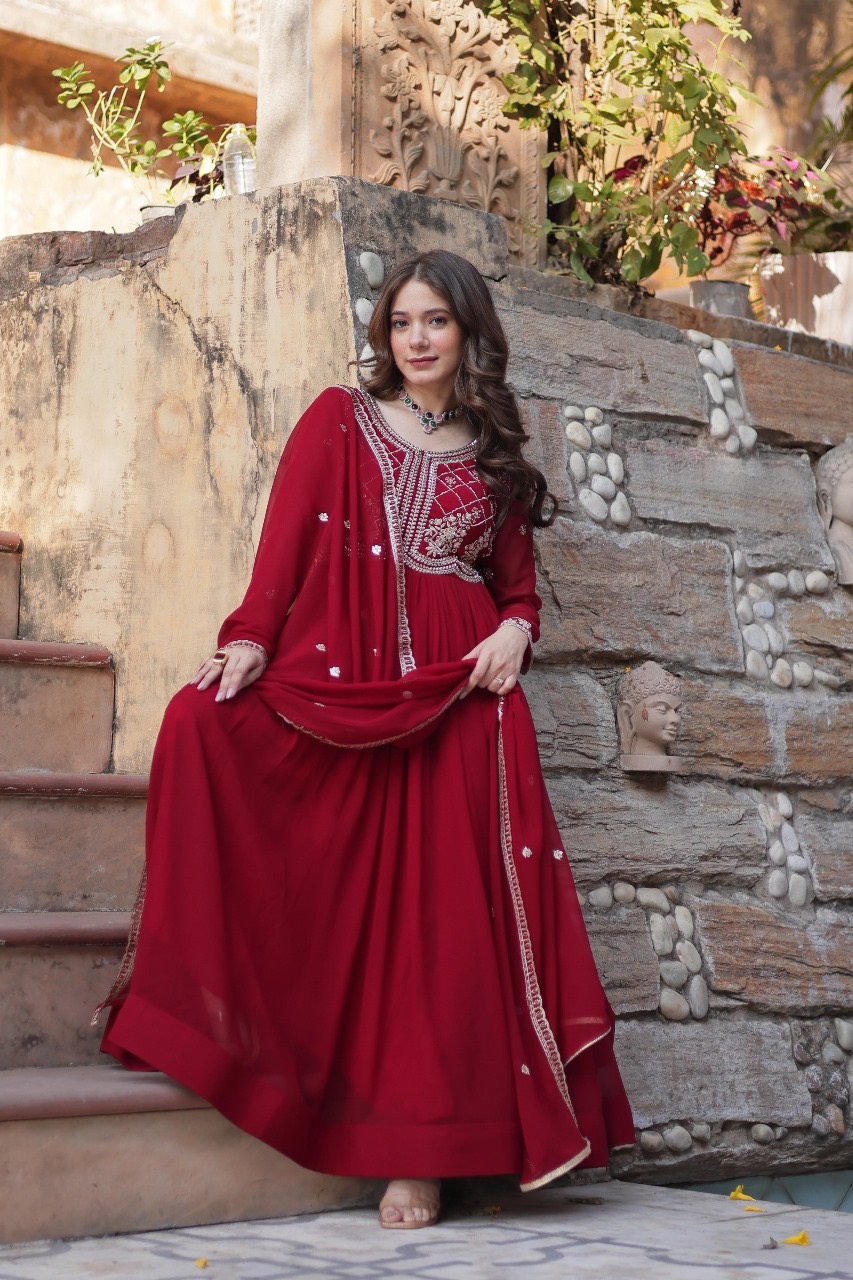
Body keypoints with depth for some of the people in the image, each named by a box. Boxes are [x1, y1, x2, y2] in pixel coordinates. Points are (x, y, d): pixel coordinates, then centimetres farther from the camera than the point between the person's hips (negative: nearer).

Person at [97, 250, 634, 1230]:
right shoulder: (339, 420, 14)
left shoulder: (495, 455, 20)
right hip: (336, 685, -1)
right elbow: (285, 537, 3)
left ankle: (420, 1154, -6)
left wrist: (515, 630, -3)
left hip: (456, 695, 1)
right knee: (203, 724, -28)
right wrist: (251, 637, -12)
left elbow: (518, 581, 21)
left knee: (439, 908, -10)